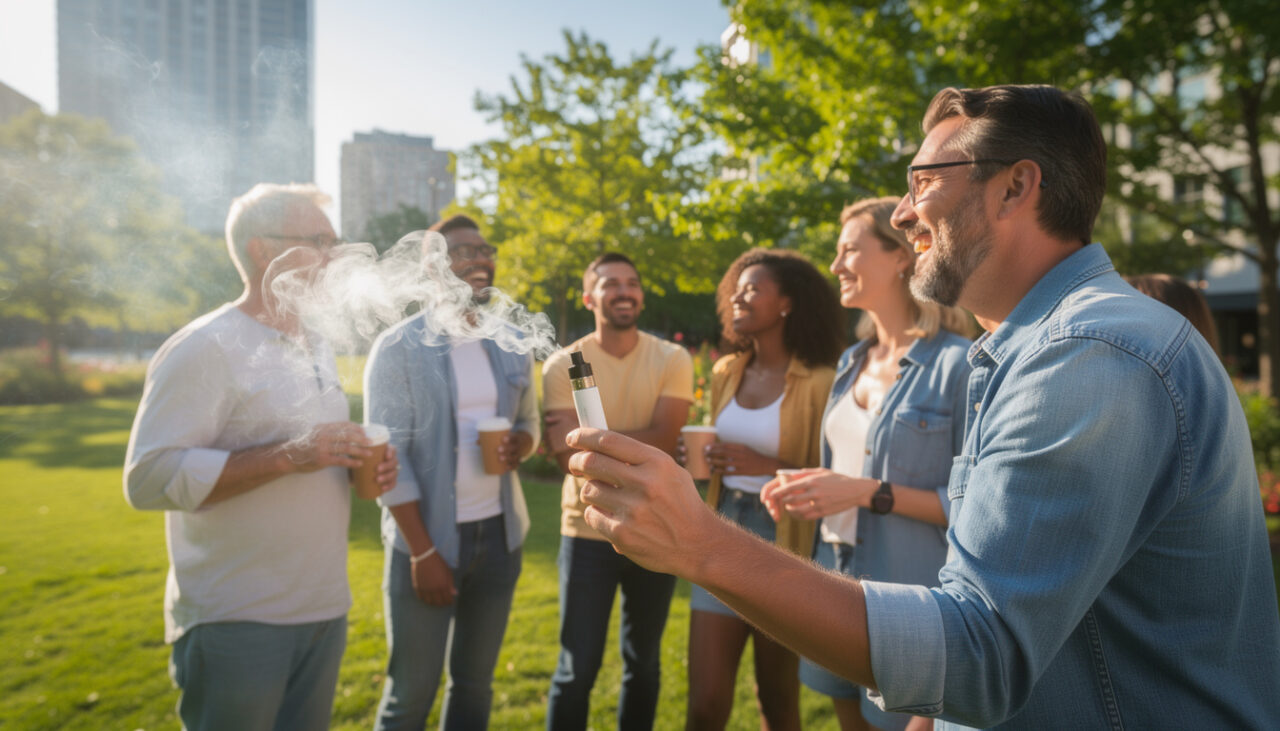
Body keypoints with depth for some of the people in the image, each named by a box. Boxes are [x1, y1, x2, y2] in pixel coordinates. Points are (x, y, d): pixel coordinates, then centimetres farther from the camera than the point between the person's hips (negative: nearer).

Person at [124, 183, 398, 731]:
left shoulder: (318, 347, 12)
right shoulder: (203, 349, -13)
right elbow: (148, 479, -20)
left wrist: (362, 466, -1)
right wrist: (287, 458, -27)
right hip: (237, 624, -7)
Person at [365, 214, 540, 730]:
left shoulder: (513, 346, 7)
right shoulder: (398, 348, -8)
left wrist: (519, 444, -9)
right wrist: (423, 552, -16)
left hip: (499, 536, 5)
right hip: (426, 538, -4)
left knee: (475, 684, 15)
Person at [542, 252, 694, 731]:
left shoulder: (672, 360, -3)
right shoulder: (563, 366, -7)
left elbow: (663, 440, -15)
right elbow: (572, 458, -15)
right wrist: (643, 448, -20)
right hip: (589, 533, -2)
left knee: (643, 663, 19)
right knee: (577, 670, 6)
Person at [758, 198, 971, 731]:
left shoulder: (957, 364, -14)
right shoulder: (852, 362, 8)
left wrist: (870, 493, -22)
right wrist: (803, 492, 0)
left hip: (908, 593, -7)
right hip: (837, 577, 7)